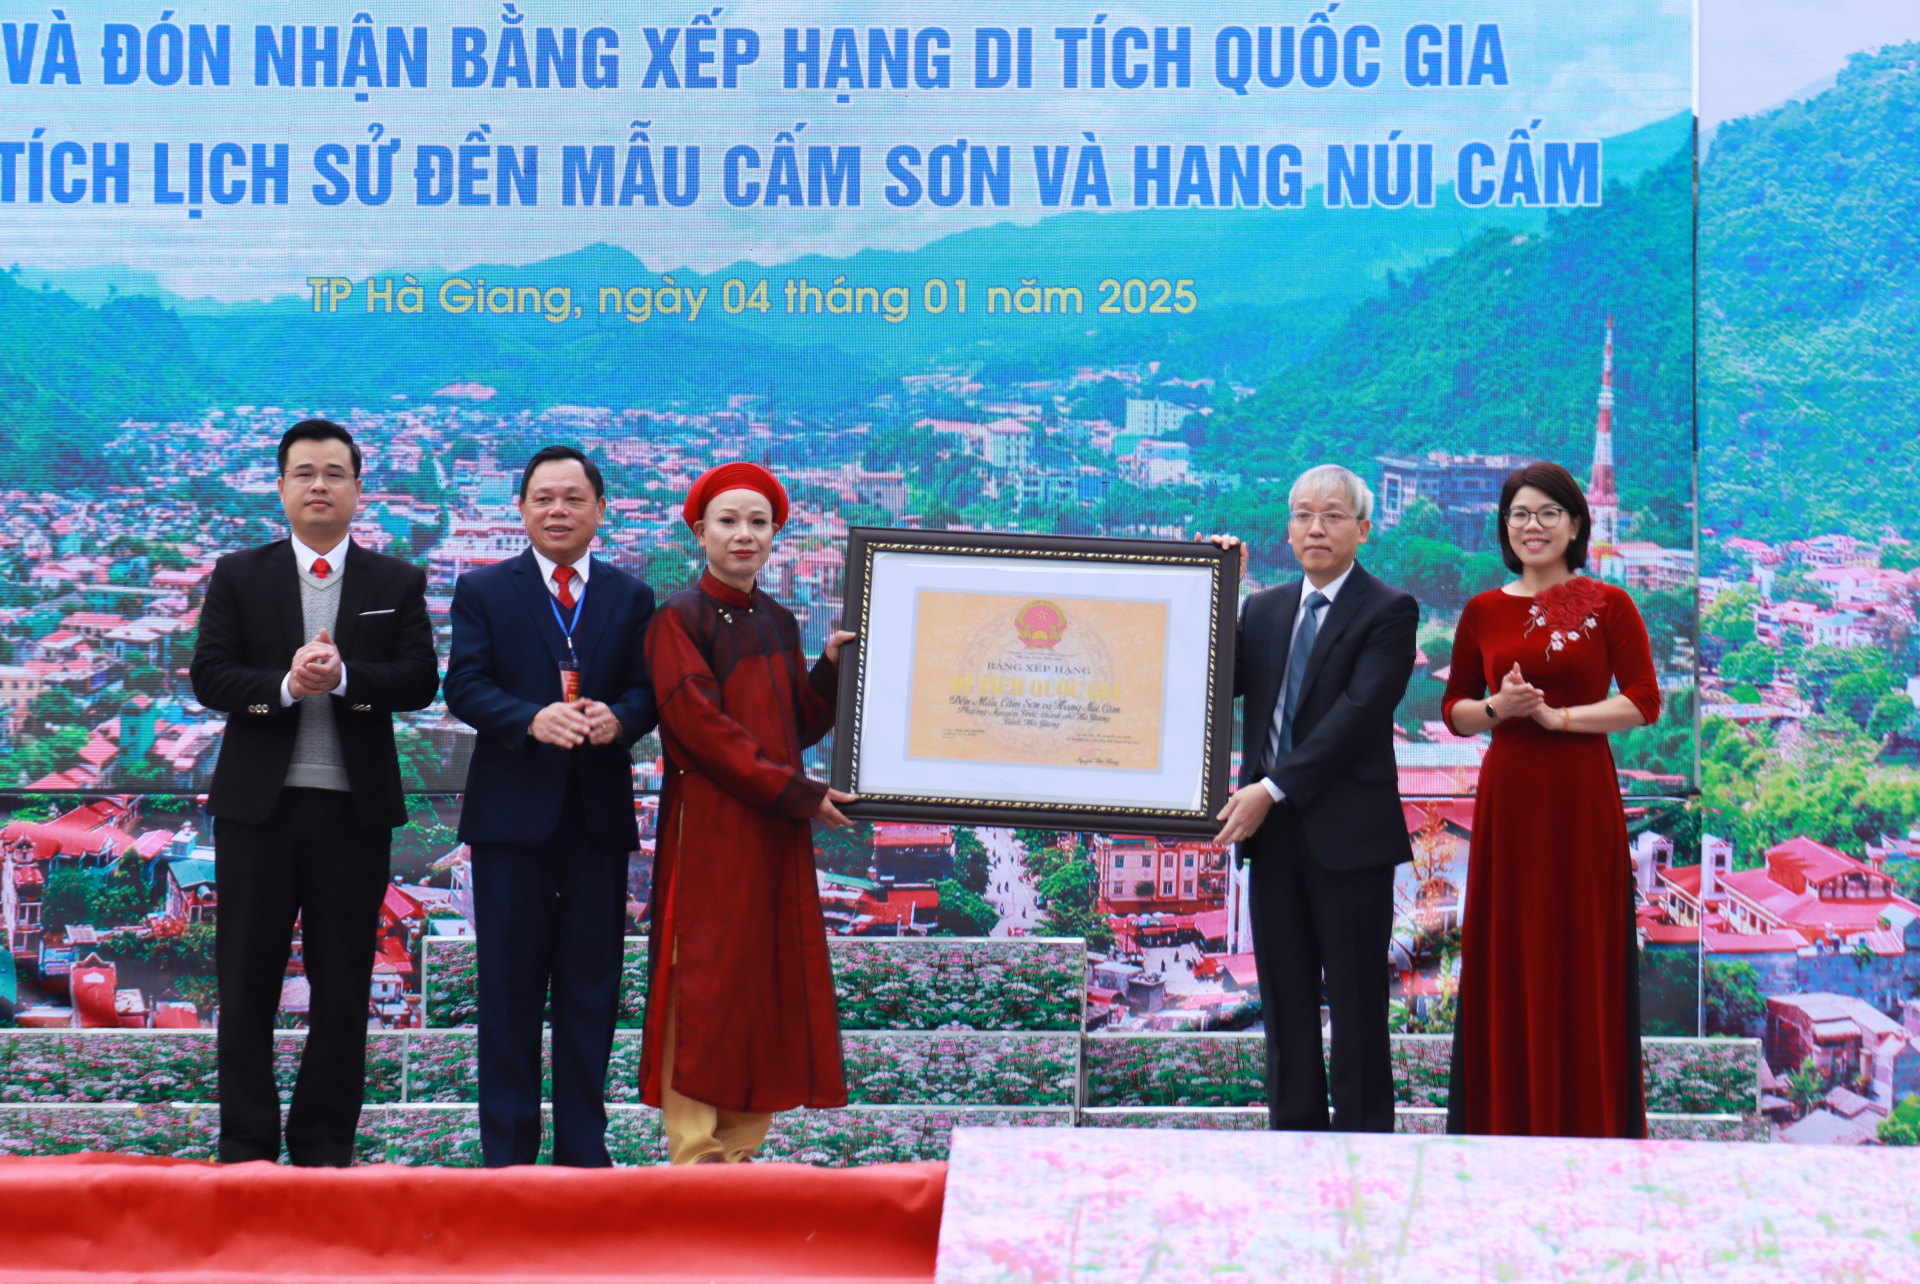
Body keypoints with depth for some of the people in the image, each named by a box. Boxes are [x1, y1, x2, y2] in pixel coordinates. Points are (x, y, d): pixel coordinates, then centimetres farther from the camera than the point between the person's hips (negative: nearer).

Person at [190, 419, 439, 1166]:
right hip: (258, 803, 0)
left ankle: (325, 1145, 12)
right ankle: (245, 1146, 8)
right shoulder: (239, 577, 8)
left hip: (354, 806, 0)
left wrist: (342, 677, -18)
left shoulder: (397, 584, 9)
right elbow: (209, 677, -2)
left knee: (343, 988, 4)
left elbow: (420, 681, -3)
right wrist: (286, 685, -19)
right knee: (248, 983, 2)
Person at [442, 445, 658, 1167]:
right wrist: (532, 719, -22)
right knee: (510, 987, 2)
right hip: (512, 811, -2)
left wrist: (619, 718, -18)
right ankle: (507, 1154, 9)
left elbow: (649, 689, 5)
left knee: (591, 987, 6)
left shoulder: (632, 598, 12)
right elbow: (464, 687, -5)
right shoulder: (483, 591, 5)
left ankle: (582, 1151, 14)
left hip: (601, 814, 2)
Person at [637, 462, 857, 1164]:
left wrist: (831, 667, 0)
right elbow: (699, 723, -14)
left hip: (776, 831, 7)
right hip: (708, 829, -7)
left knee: (770, 984, 6)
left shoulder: (780, 623, 15)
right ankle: (695, 1155, -3)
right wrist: (794, 791, -17)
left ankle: (740, 1147, 11)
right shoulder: (678, 619, -5)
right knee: (705, 987, -6)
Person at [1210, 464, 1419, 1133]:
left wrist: (1273, 788, -19)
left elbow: (1359, 712, -14)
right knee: (1285, 1003, 9)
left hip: (1349, 830, -6)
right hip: (1273, 828, 6)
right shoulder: (1263, 609, 16)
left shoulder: (1388, 612, -3)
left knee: (1356, 1004, -1)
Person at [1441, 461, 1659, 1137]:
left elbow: (1643, 702, -5)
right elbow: (1454, 709, 11)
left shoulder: (1608, 605, 1)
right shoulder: (1483, 612, 9)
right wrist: (1497, 709, -9)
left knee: (1582, 956, 1)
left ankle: (1587, 1121, 10)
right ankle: (1508, 1117, 11)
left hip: (1581, 799, -2)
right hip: (1507, 796, 2)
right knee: (1505, 955, 3)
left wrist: (1557, 715, -14)